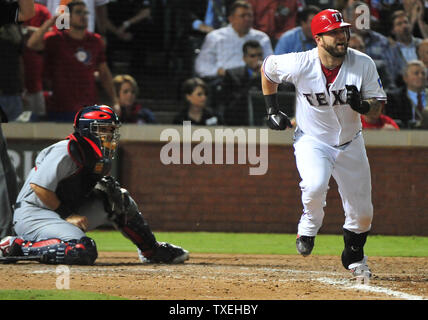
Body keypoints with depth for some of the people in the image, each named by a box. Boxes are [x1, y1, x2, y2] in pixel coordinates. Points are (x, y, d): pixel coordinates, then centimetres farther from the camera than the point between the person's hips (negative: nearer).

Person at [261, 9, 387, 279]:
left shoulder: (363, 64, -16)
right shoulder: (300, 64, -20)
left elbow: (378, 105, -9)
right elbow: (267, 68, 0)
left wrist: (362, 105, -31)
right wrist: (273, 110, 0)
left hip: (350, 143, 3)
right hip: (312, 141, -3)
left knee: (363, 213, 6)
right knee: (315, 186, -33)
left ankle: (354, 257, 37)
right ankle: (309, 227, 0)